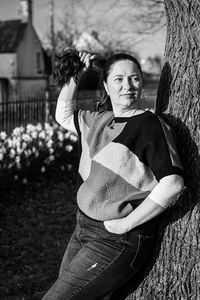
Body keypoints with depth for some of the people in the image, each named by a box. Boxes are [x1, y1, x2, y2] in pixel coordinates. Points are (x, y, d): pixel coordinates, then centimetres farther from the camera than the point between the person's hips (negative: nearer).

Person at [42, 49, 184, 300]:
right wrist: (73, 76, 14)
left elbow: (172, 184, -24)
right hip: (83, 231, 8)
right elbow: (63, 115, 27)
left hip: (118, 241, -8)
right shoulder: (100, 121, 8)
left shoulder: (150, 125, -15)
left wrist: (126, 224, -19)